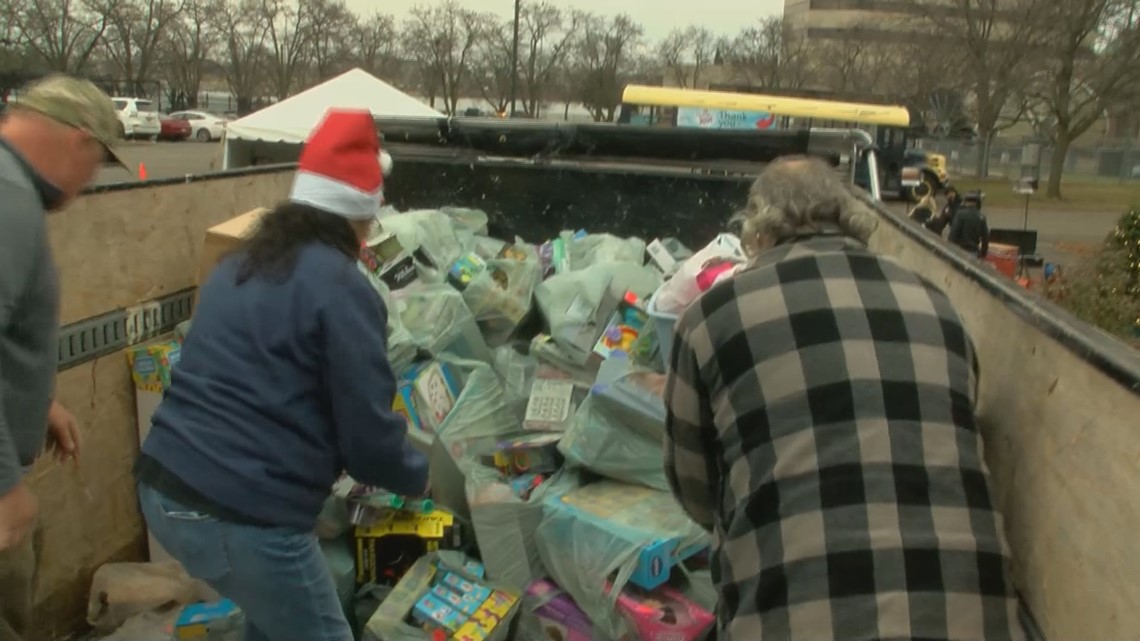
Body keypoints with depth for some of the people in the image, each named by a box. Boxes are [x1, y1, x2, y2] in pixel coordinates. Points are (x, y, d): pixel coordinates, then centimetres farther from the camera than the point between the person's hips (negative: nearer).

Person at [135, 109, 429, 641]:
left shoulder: (239, 265, 14)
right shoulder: (340, 287, -11)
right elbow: (368, 430, -10)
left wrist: (325, 459, 34)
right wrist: (418, 477, 10)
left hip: (163, 487, 9)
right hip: (241, 514, -8)